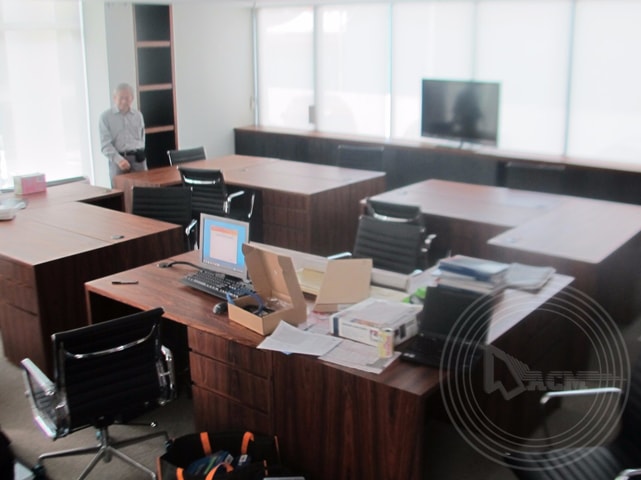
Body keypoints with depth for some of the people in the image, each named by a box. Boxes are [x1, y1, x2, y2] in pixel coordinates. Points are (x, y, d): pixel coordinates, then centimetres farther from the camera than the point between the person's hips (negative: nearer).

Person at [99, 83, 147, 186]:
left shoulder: (138, 115, 13)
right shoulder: (106, 116, 1)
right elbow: (105, 144, -7)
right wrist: (119, 159, -21)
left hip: (138, 159, 3)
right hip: (118, 159, -3)